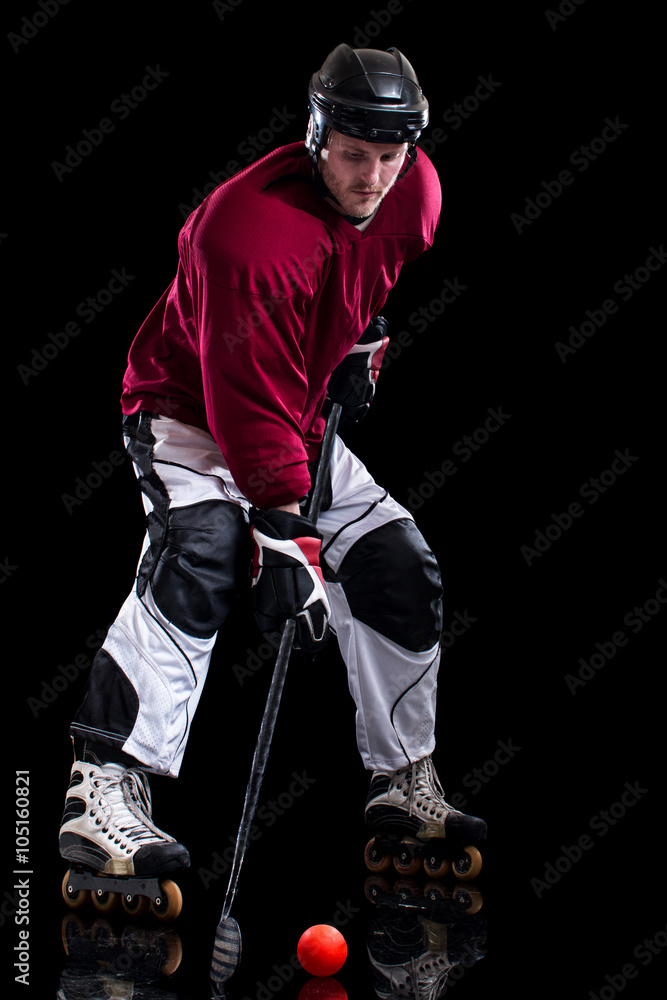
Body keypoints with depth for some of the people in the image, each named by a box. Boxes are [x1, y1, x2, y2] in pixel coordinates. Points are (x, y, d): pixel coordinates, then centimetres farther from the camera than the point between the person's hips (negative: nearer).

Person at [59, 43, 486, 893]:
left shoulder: (415, 193, -10)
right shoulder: (253, 227, -33)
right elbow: (251, 402, -35)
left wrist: (364, 339, 5)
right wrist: (285, 537, -38)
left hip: (304, 419, 8)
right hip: (188, 412, -7)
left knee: (402, 572, 3)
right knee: (202, 555, -32)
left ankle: (404, 783, 20)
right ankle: (103, 792, -34)